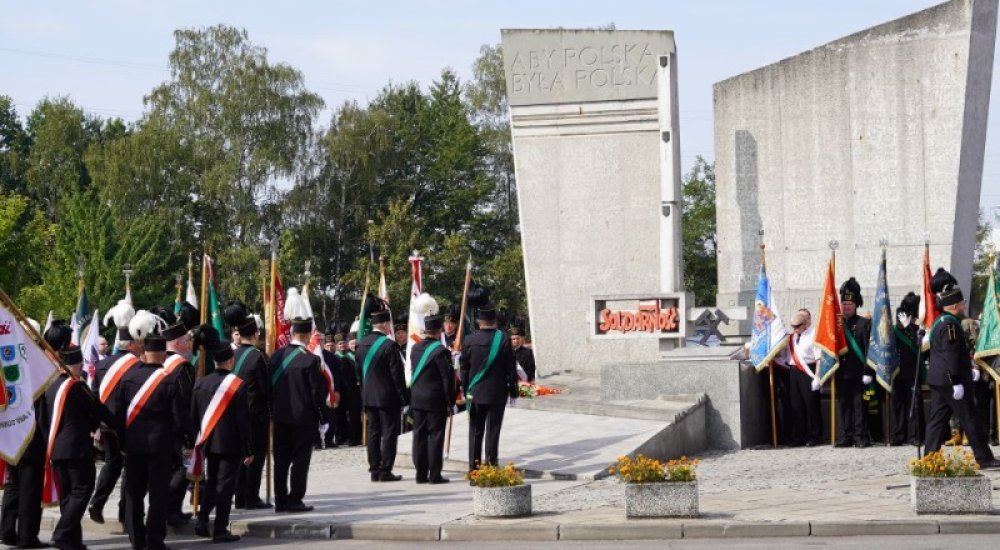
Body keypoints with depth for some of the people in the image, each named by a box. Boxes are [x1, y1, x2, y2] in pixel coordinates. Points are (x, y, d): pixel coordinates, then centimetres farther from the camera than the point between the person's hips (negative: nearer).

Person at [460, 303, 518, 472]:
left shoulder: (469, 341, -4)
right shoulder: (503, 340, -9)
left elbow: (463, 369, 2)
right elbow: (511, 369, -5)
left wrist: (466, 391, 13)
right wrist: (513, 392, 4)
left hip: (475, 393, 2)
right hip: (497, 393, -2)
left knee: (475, 431, 9)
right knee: (493, 431, 3)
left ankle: (474, 467, 10)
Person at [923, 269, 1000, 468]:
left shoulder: (940, 322, 15)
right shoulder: (950, 324, -16)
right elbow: (950, 355, -22)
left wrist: (970, 368, 21)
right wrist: (956, 382, -21)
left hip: (937, 381, 10)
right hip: (950, 380, -10)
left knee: (937, 419, 9)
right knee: (969, 419, -3)